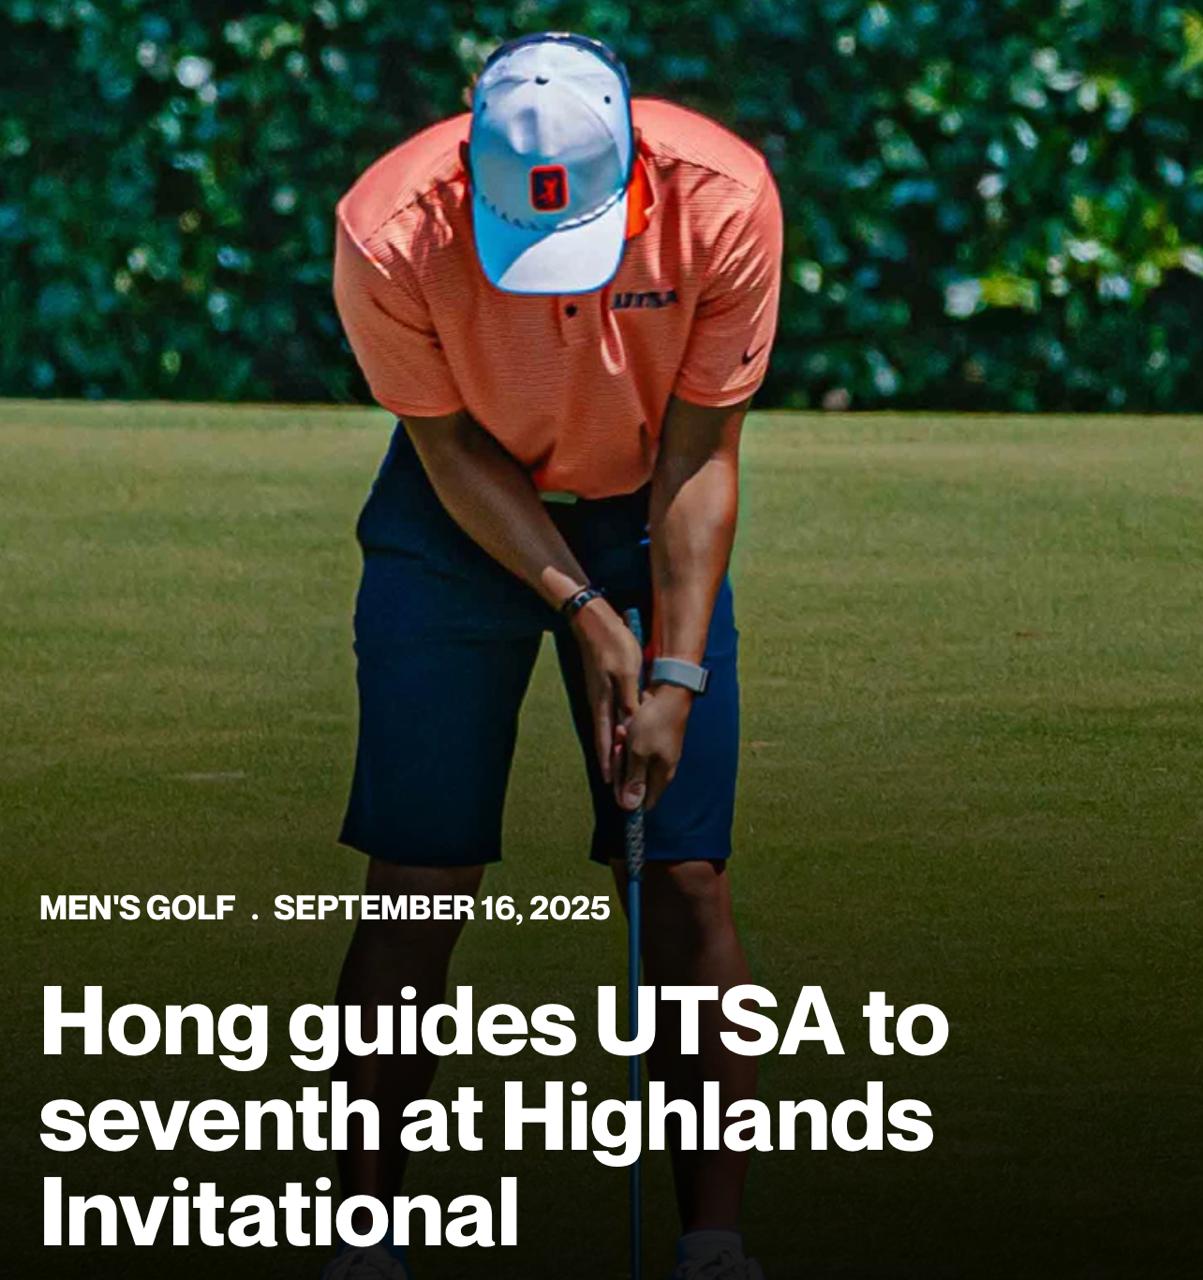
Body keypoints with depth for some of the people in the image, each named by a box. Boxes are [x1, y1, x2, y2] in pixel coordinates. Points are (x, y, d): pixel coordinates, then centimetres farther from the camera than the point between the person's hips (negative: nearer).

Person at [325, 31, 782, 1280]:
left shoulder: (723, 201, -27)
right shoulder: (388, 236, -29)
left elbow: (699, 454, -16)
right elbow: (452, 447, -13)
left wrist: (674, 672, -19)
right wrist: (583, 611, -18)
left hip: (650, 517, 1)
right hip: (461, 520, -1)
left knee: (685, 877, -7)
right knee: (417, 879, -7)